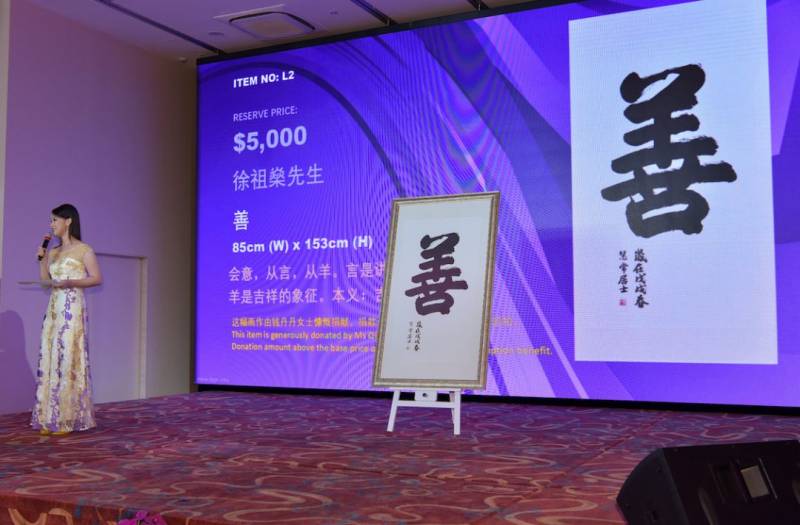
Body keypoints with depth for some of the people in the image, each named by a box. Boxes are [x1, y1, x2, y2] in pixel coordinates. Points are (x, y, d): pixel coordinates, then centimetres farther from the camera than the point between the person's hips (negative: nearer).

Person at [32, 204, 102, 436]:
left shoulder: (83, 249, -2)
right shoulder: (54, 252, 16)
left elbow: (97, 278, -6)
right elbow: (45, 279, 18)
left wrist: (70, 282, -17)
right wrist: (42, 258, 7)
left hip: (72, 309, -7)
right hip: (53, 308, 7)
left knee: (68, 359, -7)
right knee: (49, 359, 3)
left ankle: (67, 419, -2)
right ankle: (49, 418, 7)